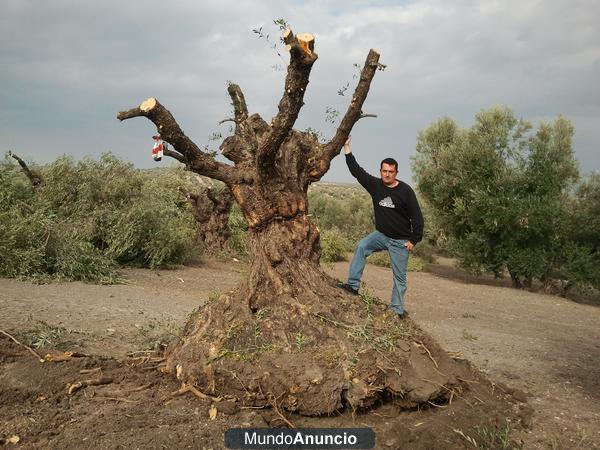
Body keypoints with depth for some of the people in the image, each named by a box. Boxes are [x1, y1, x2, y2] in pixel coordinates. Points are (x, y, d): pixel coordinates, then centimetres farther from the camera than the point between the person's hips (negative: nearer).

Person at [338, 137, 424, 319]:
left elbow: (416, 216, -11)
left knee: (400, 276, 3)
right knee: (361, 247, -21)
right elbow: (356, 170, -3)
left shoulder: (405, 191, -14)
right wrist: (347, 148, -7)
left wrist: (414, 240, -13)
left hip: (400, 241, -3)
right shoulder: (375, 185, -4)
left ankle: (397, 310, 13)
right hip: (381, 235, 3)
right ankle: (353, 285, -15)